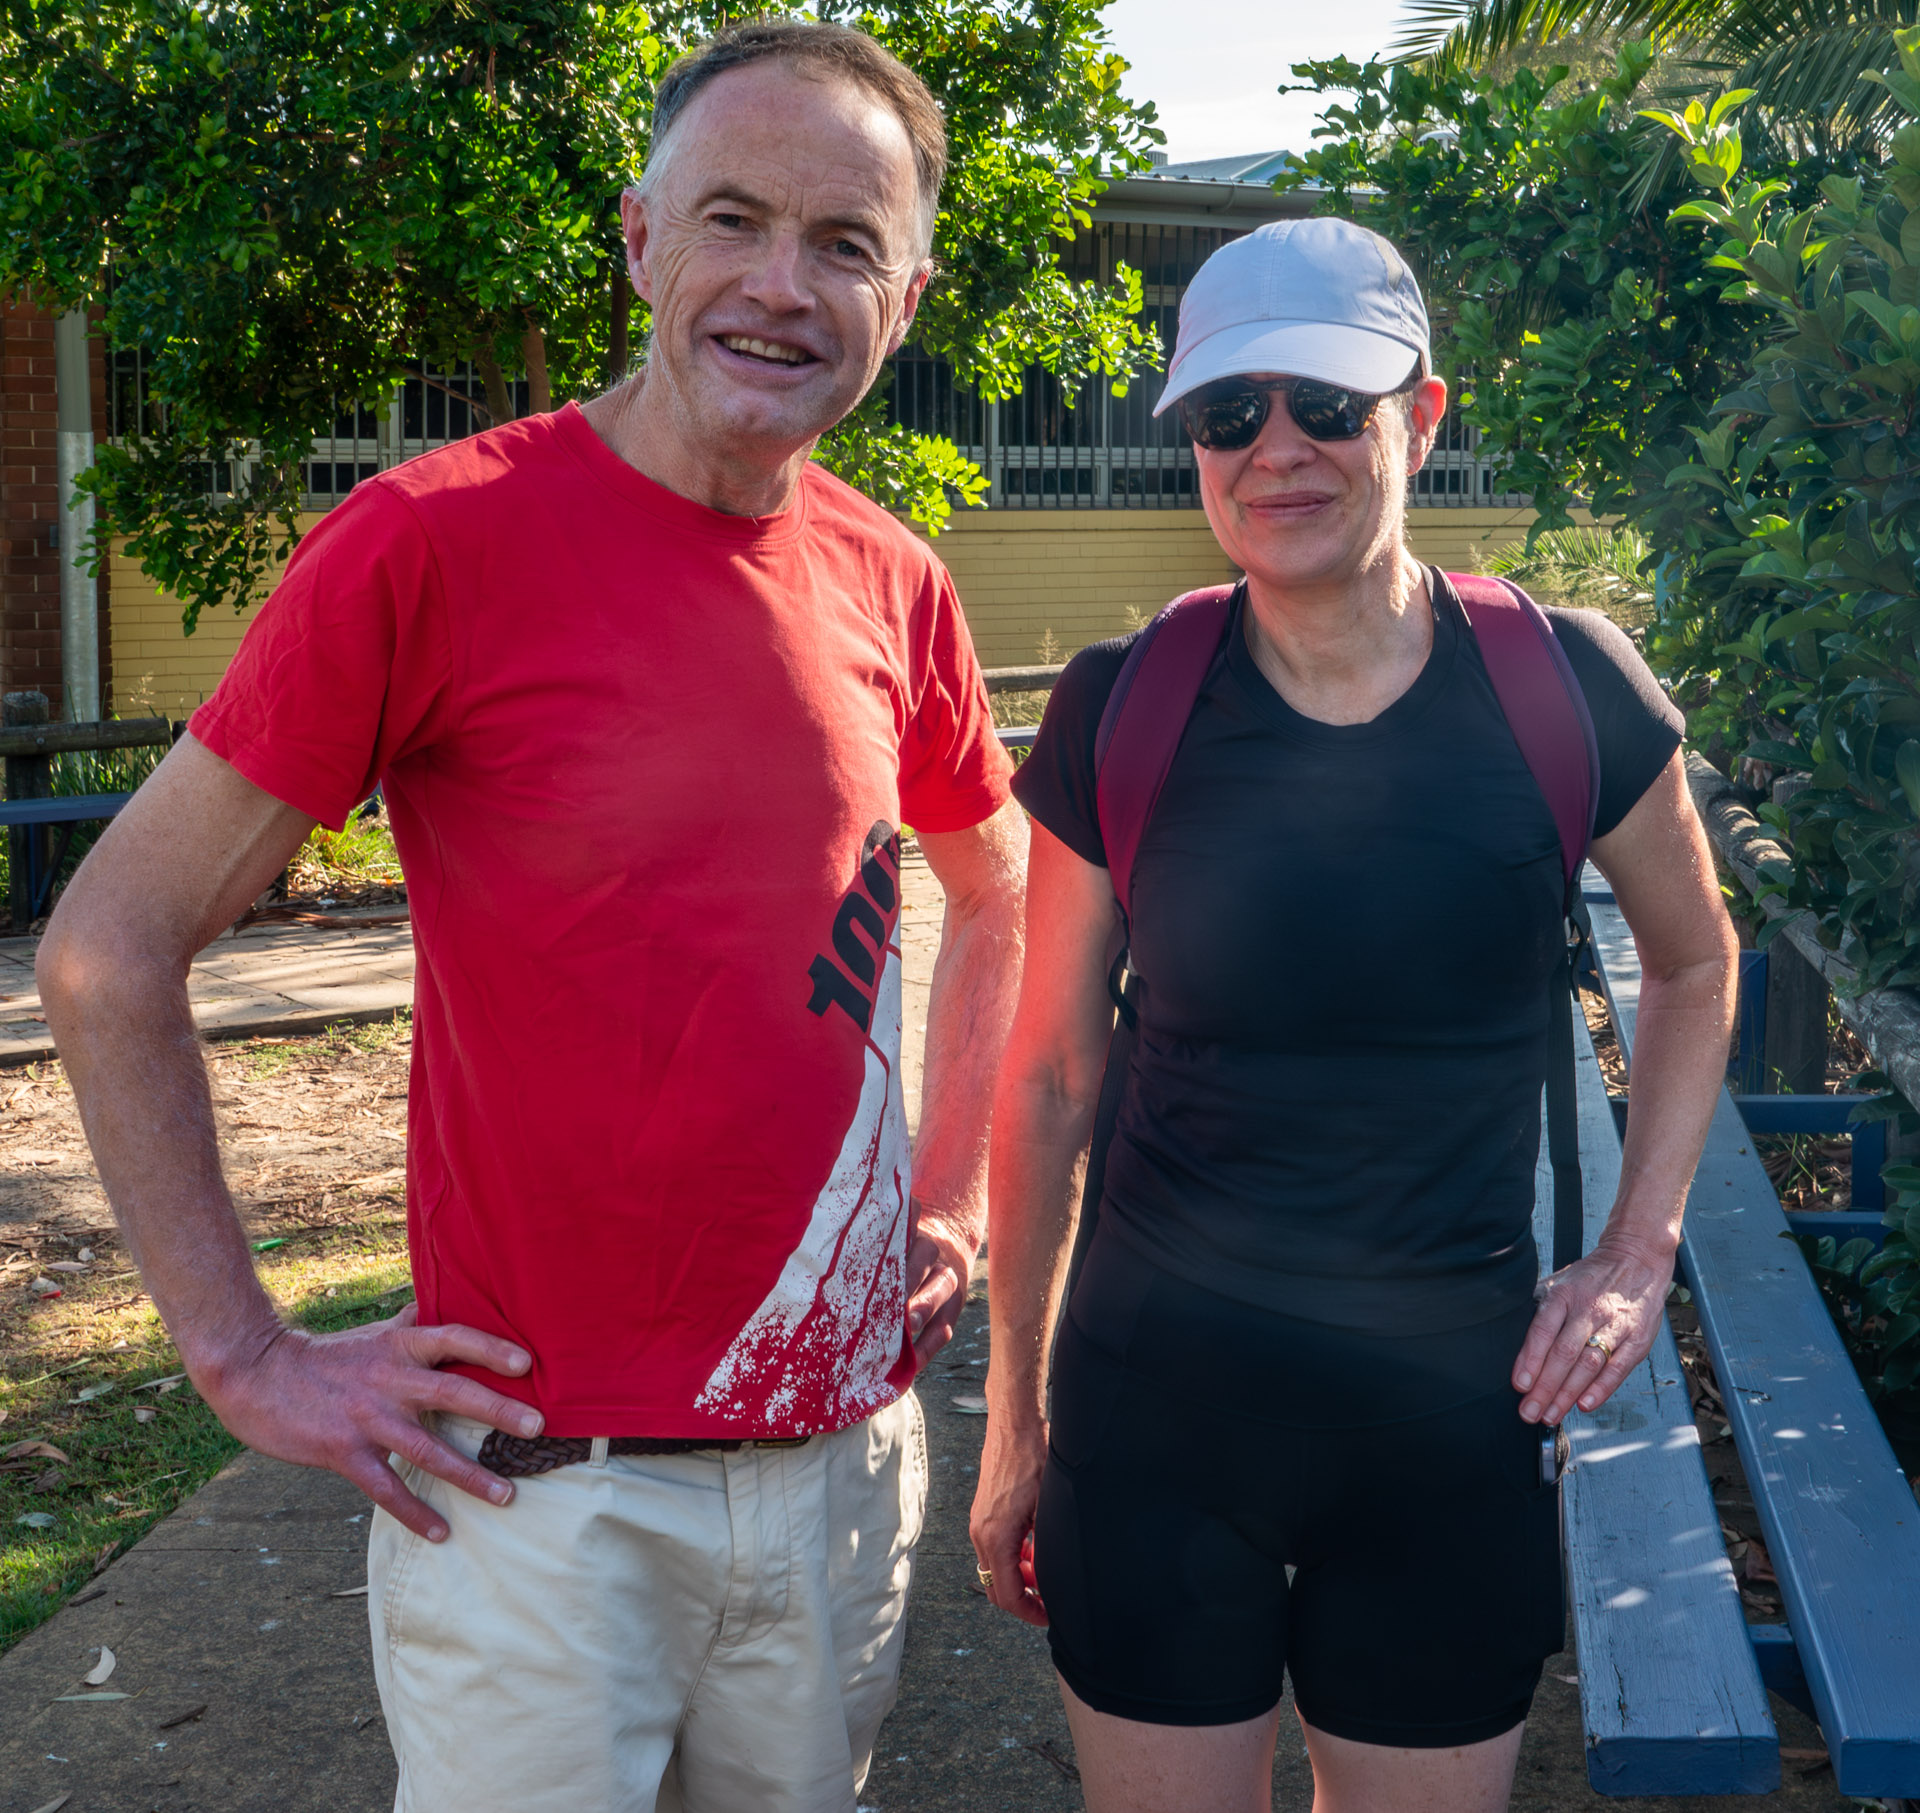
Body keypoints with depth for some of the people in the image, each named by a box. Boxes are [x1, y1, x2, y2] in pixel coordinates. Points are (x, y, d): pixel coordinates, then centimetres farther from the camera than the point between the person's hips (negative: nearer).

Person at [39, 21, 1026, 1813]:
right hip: (541, 1482, -5)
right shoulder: (440, 535, -14)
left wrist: (956, 1190, 11)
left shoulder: (891, 585, 1)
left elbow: (997, 893, 20)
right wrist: (248, 1356, -10)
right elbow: (108, 949, -10)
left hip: (844, 1448, 5)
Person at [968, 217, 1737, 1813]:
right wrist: (1014, 1423, 7)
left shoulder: (1561, 690, -8)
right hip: (1159, 1407, 0)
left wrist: (1641, 1250, 1)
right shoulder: (1121, 714, -8)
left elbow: (1695, 964, 11)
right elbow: (1049, 1079, 1)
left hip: (1451, 1414, 1)